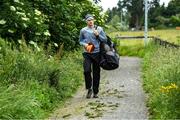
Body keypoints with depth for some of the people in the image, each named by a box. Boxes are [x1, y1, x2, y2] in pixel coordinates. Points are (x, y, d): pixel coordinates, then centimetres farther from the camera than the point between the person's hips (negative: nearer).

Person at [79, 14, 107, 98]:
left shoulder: (99, 29, 4)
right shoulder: (83, 30, 5)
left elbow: (105, 39, 6)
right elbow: (80, 41, 15)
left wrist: (98, 35, -10)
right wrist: (84, 44, -6)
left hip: (96, 53, 0)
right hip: (87, 54, 0)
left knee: (96, 73, 4)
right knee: (87, 71, -17)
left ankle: (95, 92, 15)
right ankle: (89, 88, 3)